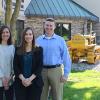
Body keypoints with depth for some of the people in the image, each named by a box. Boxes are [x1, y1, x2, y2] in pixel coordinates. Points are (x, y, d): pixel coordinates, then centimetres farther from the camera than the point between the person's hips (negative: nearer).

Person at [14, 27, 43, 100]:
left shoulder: (39, 49, 5)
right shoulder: (18, 50, 7)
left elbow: (40, 66, -2)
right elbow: (15, 66, 1)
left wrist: (30, 79, -13)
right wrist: (22, 79, -13)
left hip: (35, 82, -1)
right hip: (20, 82, 1)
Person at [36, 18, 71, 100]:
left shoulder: (60, 40, 0)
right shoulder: (38, 40, 5)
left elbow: (66, 58, -2)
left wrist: (66, 74, -6)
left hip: (56, 71, -2)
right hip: (42, 71, 2)